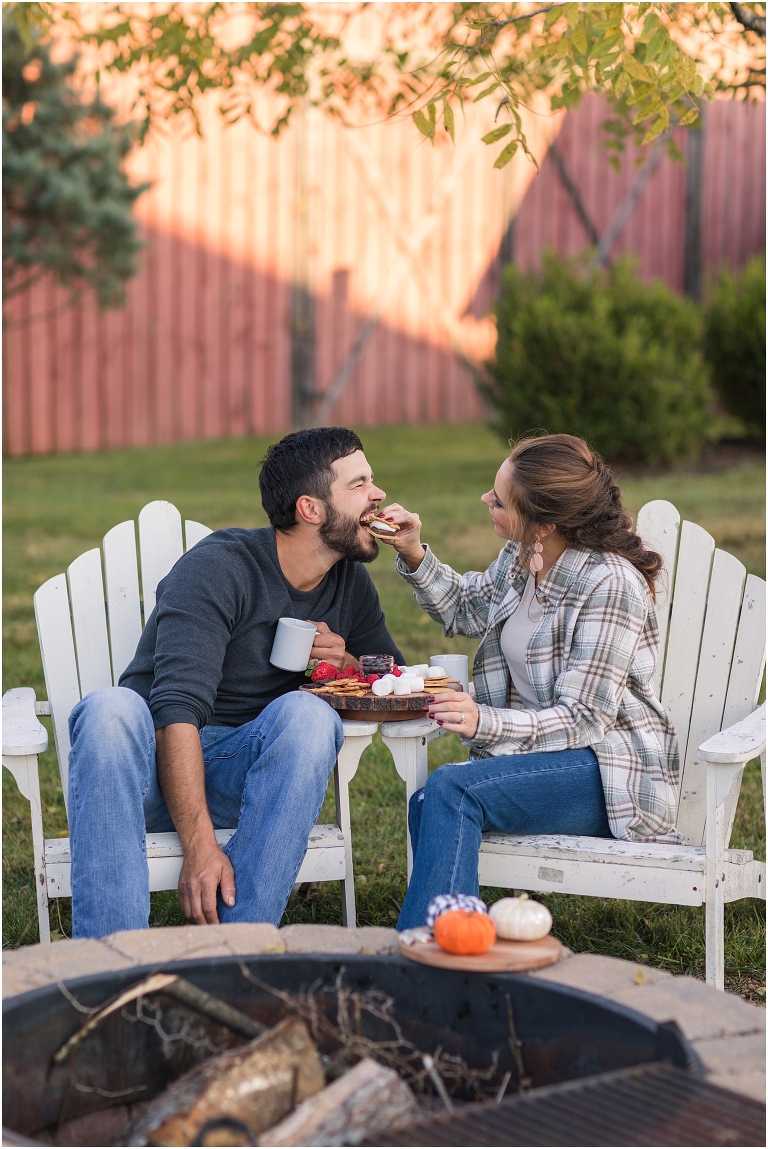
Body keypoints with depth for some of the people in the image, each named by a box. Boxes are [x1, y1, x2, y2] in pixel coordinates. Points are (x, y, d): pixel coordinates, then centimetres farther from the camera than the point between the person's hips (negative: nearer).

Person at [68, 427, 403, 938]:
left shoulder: (351, 583, 8)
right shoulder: (218, 567, -13)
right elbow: (177, 709, -23)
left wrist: (348, 665, -6)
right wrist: (199, 844, -34)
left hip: (249, 773, 4)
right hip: (158, 766, -3)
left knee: (308, 713, -28)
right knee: (110, 709, -36)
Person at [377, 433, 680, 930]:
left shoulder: (610, 585, -19)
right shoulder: (520, 559, 5)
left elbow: (583, 720, -21)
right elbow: (466, 607, 28)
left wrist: (484, 721, -34)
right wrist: (414, 554, 10)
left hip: (611, 774, -7)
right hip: (541, 755, 7)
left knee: (452, 790, -28)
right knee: (427, 805, -24)